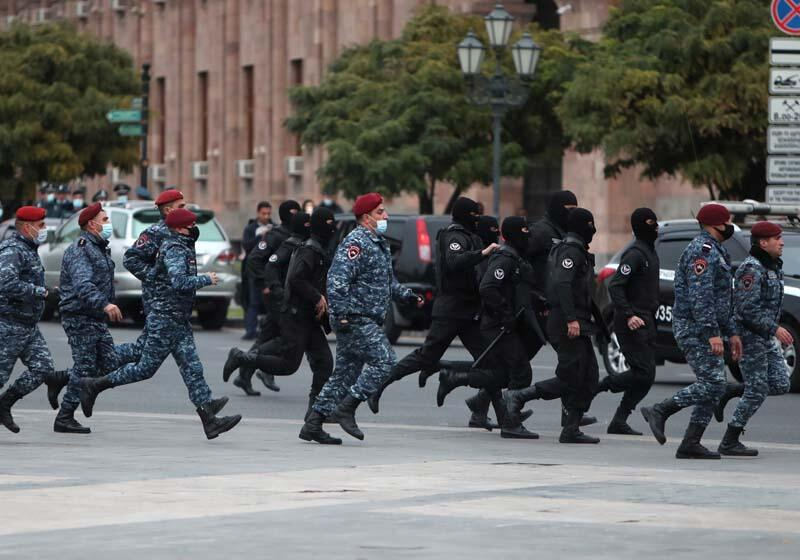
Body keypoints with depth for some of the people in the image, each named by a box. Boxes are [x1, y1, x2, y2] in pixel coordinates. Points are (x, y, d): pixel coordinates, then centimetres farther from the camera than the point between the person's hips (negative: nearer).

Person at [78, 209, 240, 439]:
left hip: (179, 322, 10)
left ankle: (209, 420, -2)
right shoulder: (174, 250, -16)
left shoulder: (183, 248, 15)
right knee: (146, 368, -2)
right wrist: (206, 279, -19)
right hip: (164, 320, -10)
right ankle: (93, 386, 10)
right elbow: (180, 282, -31)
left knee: (193, 369, 2)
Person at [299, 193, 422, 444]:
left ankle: (313, 425, 10)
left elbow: (387, 281, 30)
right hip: (355, 319, -10)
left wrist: (406, 294, 14)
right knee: (384, 359, -15)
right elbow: (337, 280, -22)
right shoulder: (356, 243, -13)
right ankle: (346, 408, -12)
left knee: (347, 370, 9)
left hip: (370, 321, 10)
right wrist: (341, 315, -27)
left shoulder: (380, 244, 20)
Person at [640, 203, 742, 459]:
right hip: (695, 329, -11)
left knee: (714, 386, 5)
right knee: (711, 384, -16)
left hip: (706, 331, 11)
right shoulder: (702, 251, -14)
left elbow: (724, 299, 26)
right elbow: (700, 296, -23)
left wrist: (732, 332, 22)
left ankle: (690, 444, 4)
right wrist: (712, 333, -26)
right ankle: (659, 411, -11)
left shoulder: (716, 252, 21)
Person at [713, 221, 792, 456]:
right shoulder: (751, 269, -17)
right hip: (750, 337, -9)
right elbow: (747, 308, -24)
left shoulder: (773, 267, 13)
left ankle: (731, 391, 18)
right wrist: (775, 329, -24)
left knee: (780, 385, 4)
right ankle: (729, 443, 2)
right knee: (757, 392, -7)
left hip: (767, 339, 9)